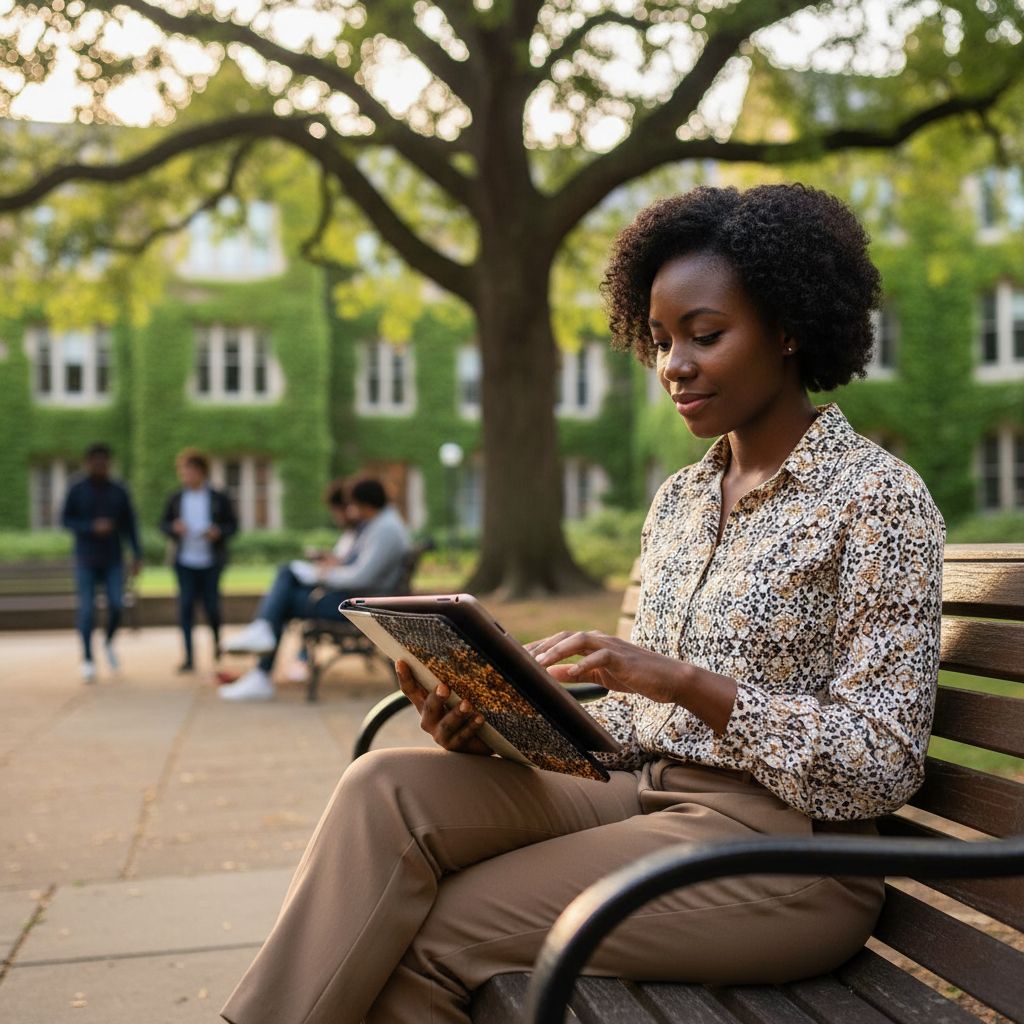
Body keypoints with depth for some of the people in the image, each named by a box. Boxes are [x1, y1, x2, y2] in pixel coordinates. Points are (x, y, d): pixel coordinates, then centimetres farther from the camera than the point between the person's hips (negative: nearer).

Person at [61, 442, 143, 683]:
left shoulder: (119, 491, 1)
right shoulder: (76, 490, -3)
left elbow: (130, 524, 4)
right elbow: (66, 520, -4)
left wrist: (137, 556, -2)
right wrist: (92, 527, -21)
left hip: (113, 560, 1)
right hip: (86, 559, -1)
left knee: (116, 604, -10)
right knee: (87, 609, -5)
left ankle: (109, 642, 19)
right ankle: (88, 659, 6)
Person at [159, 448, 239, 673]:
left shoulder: (219, 498, 0)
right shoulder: (176, 499, 5)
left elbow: (233, 525, 4)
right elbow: (163, 524, 12)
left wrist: (218, 531, -16)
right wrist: (174, 527, -10)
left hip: (211, 562, -1)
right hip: (185, 561, 1)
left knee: (211, 605, 2)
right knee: (185, 606, -4)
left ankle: (216, 639, 34)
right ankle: (189, 657, 0)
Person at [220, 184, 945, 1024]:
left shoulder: (881, 499, -8)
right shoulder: (678, 499, 13)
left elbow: (883, 764, -13)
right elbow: (642, 715, 13)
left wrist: (685, 680, -23)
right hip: (643, 797, 6)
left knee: (426, 940, -19)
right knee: (388, 787, -17)